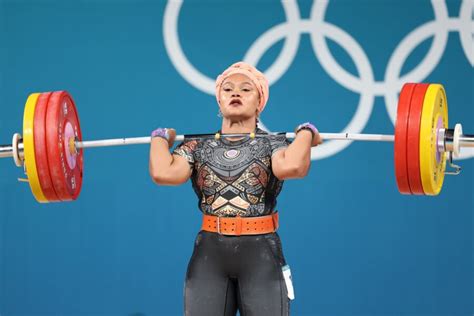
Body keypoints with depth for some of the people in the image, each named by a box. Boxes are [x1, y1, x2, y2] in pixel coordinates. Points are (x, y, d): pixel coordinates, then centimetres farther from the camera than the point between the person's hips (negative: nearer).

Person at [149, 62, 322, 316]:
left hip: (260, 254, -2)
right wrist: (160, 138, 5)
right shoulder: (198, 147, 8)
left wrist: (305, 132, -6)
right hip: (208, 255, 2)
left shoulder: (272, 144, 3)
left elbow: (291, 167, -22)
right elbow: (164, 173, -11)